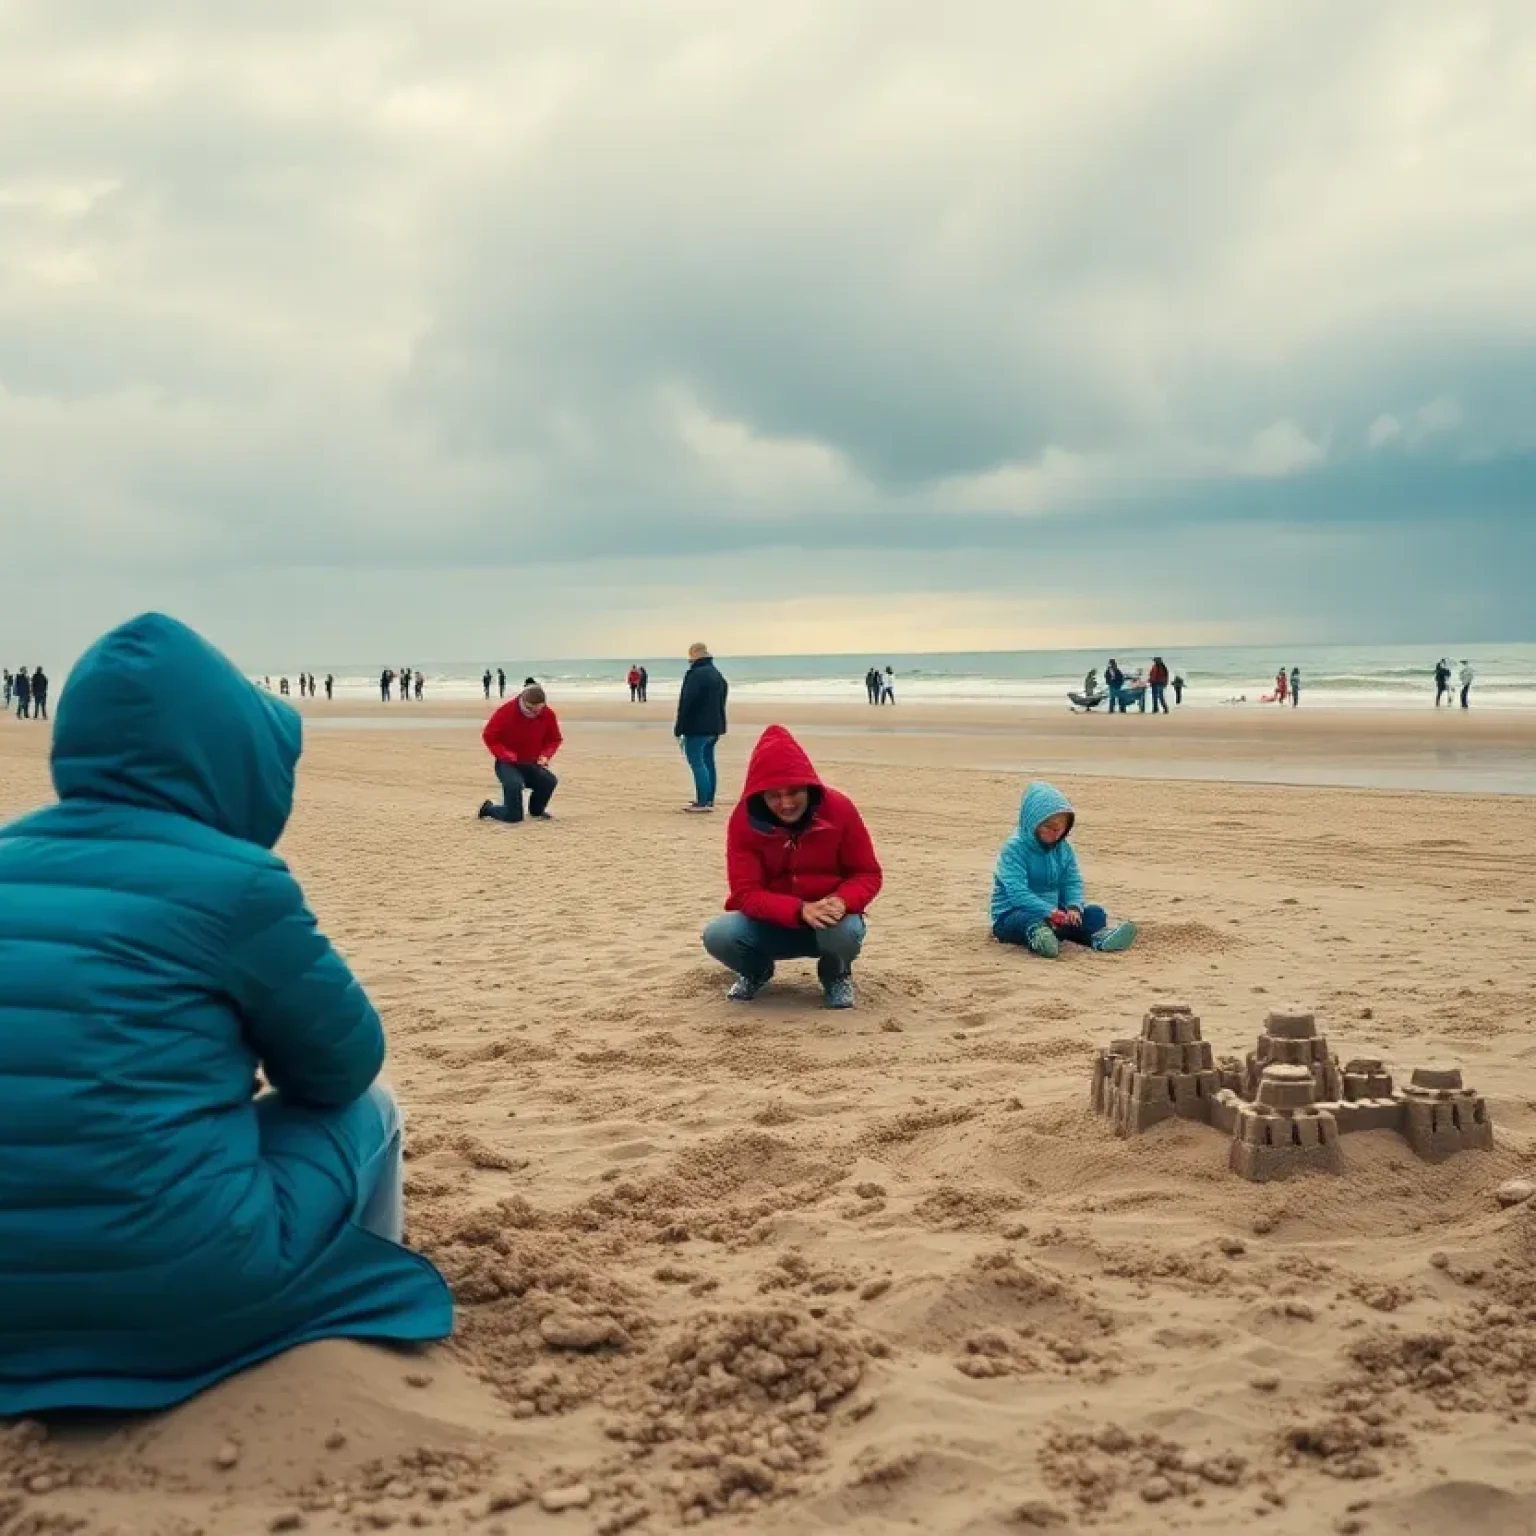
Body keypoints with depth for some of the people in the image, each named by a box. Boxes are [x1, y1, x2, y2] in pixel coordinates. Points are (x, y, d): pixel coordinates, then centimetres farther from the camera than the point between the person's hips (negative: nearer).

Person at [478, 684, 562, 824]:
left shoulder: (548, 714, -7)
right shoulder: (506, 712, -18)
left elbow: (555, 739, 6)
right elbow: (488, 736, -10)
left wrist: (545, 755, -15)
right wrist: (504, 754, -25)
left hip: (532, 764, 4)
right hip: (508, 764, -4)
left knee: (549, 781, -28)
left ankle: (536, 811, 5)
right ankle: (488, 809, 9)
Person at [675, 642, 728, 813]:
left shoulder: (695, 675, -16)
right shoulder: (717, 674, 16)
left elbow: (686, 703, -19)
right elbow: (721, 702, 22)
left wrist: (679, 728, -14)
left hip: (697, 727, -10)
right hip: (713, 727, 10)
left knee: (696, 762, -8)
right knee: (708, 761, 14)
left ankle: (702, 802, -13)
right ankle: (709, 800, 18)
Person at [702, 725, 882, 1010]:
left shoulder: (839, 809, -16)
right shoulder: (744, 820, -16)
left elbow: (868, 874, -8)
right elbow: (745, 893, -18)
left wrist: (841, 901, -31)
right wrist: (800, 909, -35)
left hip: (829, 919, -1)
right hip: (772, 923, 1)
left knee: (846, 931, -37)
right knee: (718, 936, -28)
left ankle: (836, 975, 2)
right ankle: (757, 970, 10)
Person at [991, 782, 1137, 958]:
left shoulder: (1063, 849, 7)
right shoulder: (1014, 848, -16)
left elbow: (1073, 883, 5)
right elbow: (1017, 892, -26)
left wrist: (1074, 907, -20)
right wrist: (1051, 912, -37)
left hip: (1054, 911, 7)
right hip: (1011, 915, -7)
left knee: (1095, 913, -9)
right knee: (1034, 920, -39)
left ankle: (1100, 936, -40)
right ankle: (1039, 937, -71)